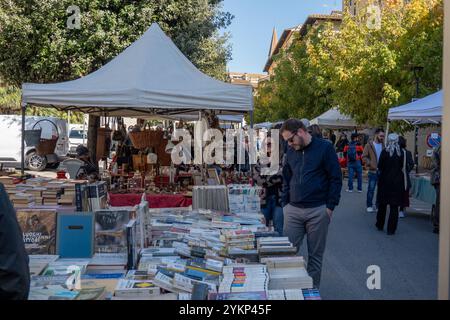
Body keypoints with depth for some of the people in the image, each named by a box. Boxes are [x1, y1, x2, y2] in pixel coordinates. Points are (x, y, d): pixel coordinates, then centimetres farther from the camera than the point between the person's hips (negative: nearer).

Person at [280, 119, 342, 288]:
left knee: (315, 255, 8)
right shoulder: (291, 152, 8)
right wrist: (285, 204, 8)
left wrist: (330, 206, -8)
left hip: (318, 211, -4)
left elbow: (336, 178, -5)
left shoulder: (325, 148, -6)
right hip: (293, 210, 4)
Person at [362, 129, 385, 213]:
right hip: (373, 171, -3)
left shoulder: (384, 145, 6)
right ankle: (369, 205, 13)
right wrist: (370, 164, -15)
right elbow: (364, 156, -4)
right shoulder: (369, 145, -2)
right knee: (371, 189, 2)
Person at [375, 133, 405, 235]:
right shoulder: (401, 153, -5)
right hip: (397, 182, 1)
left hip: (385, 181, -1)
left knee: (382, 204, 15)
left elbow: (380, 167, -7)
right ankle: (391, 229, 6)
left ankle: (380, 225, 26)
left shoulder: (385, 152, -11)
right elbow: (402, 166, 3)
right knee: (394, 206, 5)